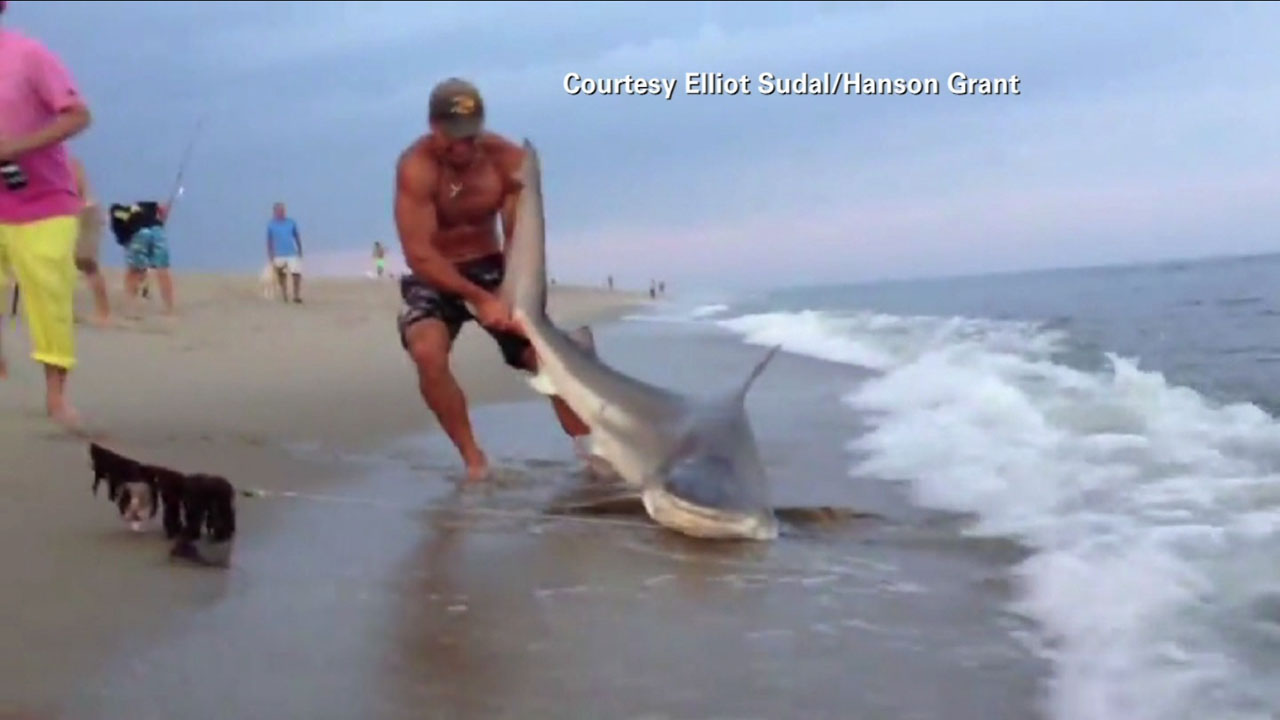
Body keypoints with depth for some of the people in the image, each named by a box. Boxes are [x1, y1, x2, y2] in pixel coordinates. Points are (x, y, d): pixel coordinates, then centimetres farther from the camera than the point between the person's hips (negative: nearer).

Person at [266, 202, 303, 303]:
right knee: (281, 276, 10)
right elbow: (269, 241, 4)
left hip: (292, 254, 0)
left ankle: (297, 296, -3)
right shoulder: (271, 224, -1)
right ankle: (284, 296, 23)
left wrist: (300, 251, 12)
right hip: (279, 256, 0)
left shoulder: (291, 222, 1)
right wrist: (270, 256, 2)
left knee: (297, 275, -12)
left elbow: (297, 237, 10)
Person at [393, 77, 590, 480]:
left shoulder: (508, 159, -14)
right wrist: (479, 299, -34)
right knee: (427, 353, -30)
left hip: (492, 268, 3)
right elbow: (420, 255, -28)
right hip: (433, 278, -3)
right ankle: (473, 459, -14)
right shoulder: (416, 167, -25)